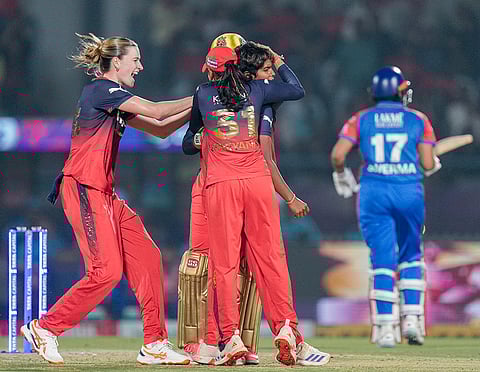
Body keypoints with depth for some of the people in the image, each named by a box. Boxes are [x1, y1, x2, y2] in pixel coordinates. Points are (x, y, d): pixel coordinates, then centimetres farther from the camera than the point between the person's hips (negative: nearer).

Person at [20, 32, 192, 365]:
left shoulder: (116, 101, 20)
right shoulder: (99, 89, -8)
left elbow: (160, 128, 24)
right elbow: (155, 112, -12)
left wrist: (196, 108, 14)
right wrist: (197, 100, -1)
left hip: (105, 194, 10)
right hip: (83, 190, -10)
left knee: (147, 257, 3)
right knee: (107, 270, -15)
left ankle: (155, 344, 5)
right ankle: (44, 328, -3)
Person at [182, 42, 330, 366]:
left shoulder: (203, 94, 8)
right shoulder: (257, 90, 9)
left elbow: (193, 132, 21)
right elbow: (297, 90, 20)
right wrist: (277, 60, 32)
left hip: (220, 183, -1)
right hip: (259, 180, 1)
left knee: (224, 263, -1)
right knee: (269, 258, 3)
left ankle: (231, 337, -8)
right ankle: (286, 327, -7)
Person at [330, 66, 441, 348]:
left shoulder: (361, 120, 5)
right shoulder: (418, 120, 4)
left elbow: (338, 155, -4)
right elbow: (428, 164, 0)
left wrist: (342, 176, 15)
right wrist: (435, 165, 23)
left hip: (374, 193, 0)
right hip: (410, 192, 0)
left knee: (383, 261, 2)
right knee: (410, 257, 16)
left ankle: (386, 327, -3)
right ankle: (412, 318, 5)